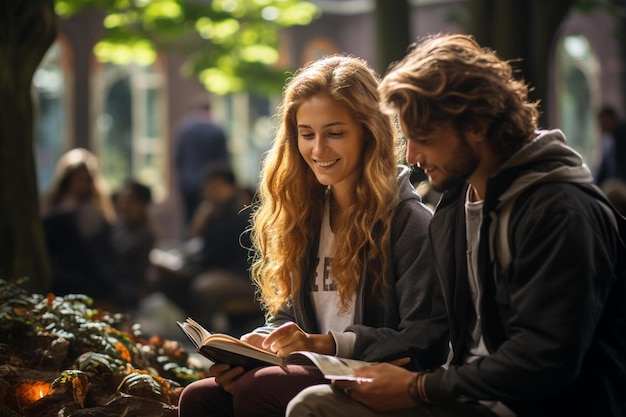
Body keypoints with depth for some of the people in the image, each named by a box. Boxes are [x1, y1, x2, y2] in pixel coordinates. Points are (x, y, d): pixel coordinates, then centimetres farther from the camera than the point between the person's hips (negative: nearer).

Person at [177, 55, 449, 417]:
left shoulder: (408, 220, -6)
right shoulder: (303, 213, 15)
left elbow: (426, 342, -13)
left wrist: (324, 343, -21)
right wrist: (257, 344, -5)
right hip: (315, 374, 6)